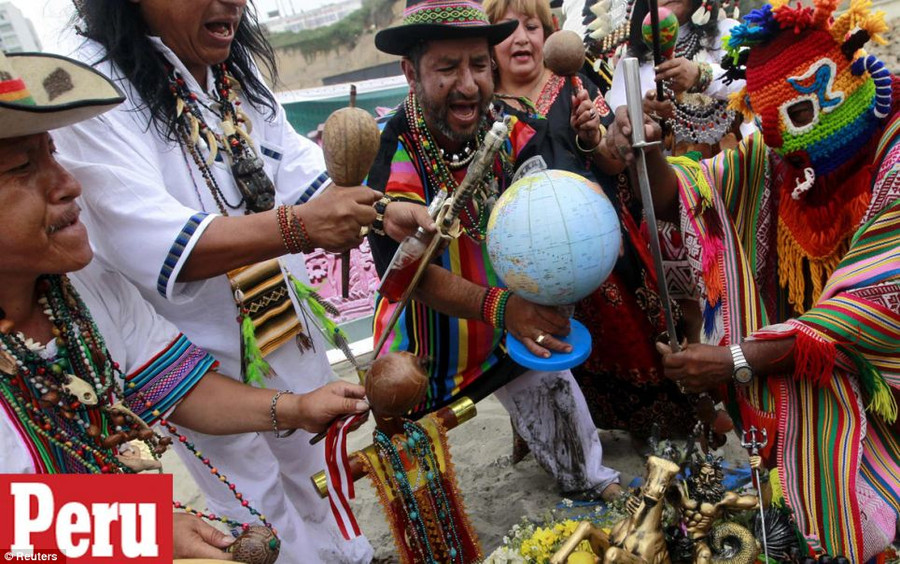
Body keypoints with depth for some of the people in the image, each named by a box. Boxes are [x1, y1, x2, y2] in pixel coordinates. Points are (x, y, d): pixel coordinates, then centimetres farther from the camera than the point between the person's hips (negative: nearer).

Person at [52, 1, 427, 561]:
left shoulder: (237, 74, 2)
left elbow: (299, 168, 2)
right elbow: (152, 242, -32)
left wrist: (380, 210, -15)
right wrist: (299, 226, -41)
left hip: (288, 323, 7)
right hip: (204, 351, -7)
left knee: (315, 464, 27)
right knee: (259, 504, 14)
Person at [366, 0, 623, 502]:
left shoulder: (505, 131, -12)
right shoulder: (390, 158, -27)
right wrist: (498, 306, -46)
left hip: (513, 320, 4)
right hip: (430, 334, -4)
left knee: (553, 383, 21)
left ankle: (590, 479, 49)